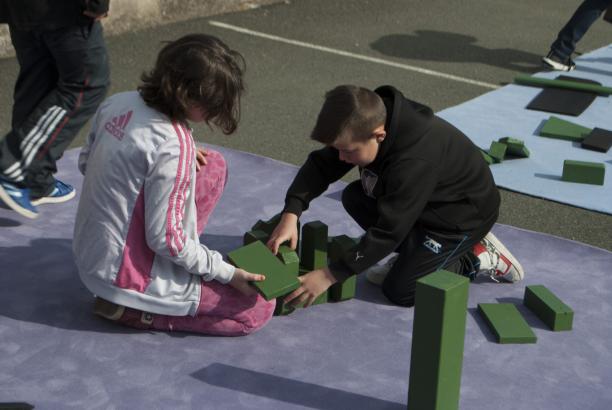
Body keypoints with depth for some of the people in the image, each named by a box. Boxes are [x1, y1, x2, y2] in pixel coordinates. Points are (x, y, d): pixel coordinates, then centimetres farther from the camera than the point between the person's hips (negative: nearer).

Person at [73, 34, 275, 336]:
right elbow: (166, 240, -24)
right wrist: (228, 273, -12)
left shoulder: (118, 103, -5)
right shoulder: (173, 147, -29)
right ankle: (131, 310, -2)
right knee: (258, 308, 0)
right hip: (127, 279, -8)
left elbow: (86, 162, 12)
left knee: (214, 166, 12)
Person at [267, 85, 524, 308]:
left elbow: (389, 231, -34)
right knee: (354, 198, -2)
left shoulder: (415, 160, -39)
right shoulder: (366, 123, -17)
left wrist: (330, 275, -32)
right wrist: (291, 214, -26)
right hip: (425, 200, 8)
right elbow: (321, 165, -10)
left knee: (399, 290, -13)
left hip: (464, 214, -8)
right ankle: (412, 255, 8)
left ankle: (476, 258, 3)